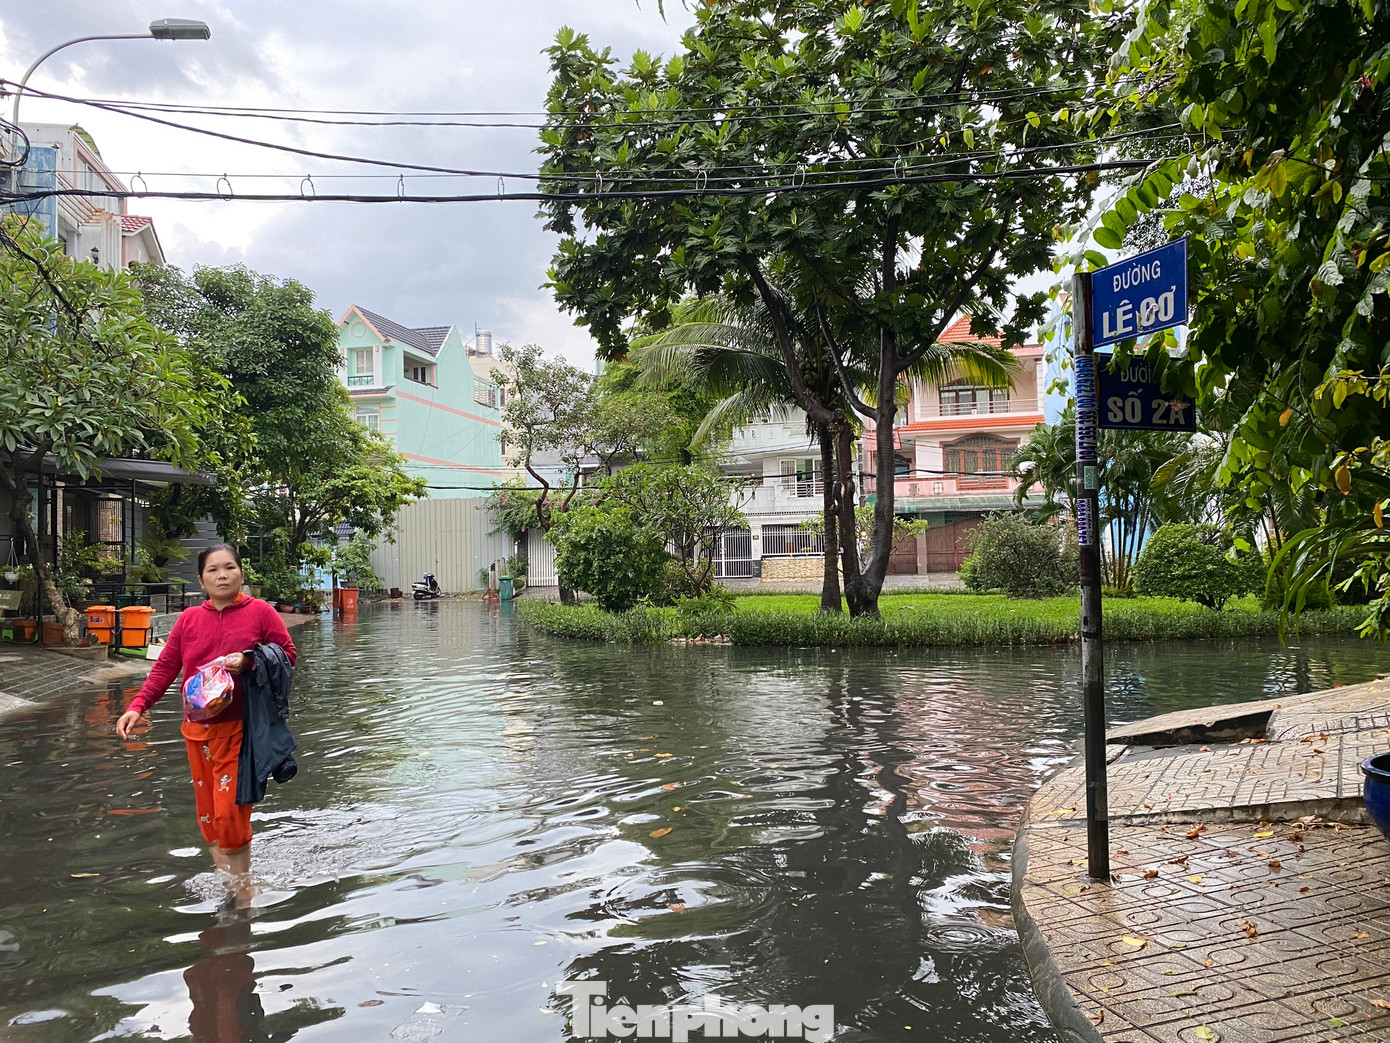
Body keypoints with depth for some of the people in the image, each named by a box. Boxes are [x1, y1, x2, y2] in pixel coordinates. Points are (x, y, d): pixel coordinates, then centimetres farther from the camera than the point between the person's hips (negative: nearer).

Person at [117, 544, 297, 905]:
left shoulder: (260, 612, -3)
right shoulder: (188, 619, 8)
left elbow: (287, 654, -1)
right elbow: (165, 668, 7)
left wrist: (248, 661, -17)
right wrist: (137, 706, -5)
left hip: (240, 730, -4)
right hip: (198, 729, 5)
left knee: (230, 812, -7)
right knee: (208, 813, 10)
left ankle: (243, 891, 12)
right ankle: (225, 878, 28)